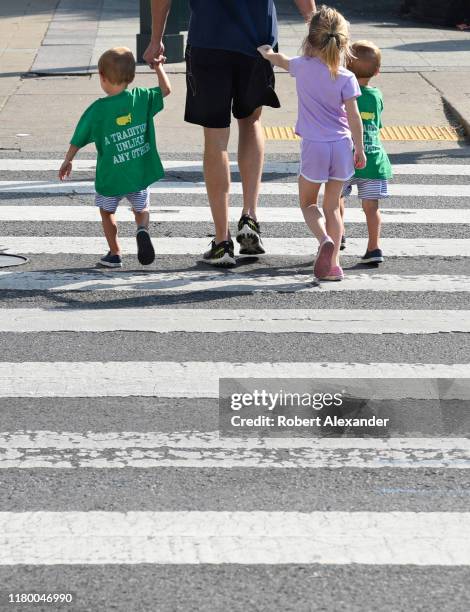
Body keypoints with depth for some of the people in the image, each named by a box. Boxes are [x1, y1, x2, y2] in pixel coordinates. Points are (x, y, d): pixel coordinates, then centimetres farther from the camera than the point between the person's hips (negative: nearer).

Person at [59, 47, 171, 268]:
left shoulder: (97, 110, -10)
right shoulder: (141, 97, -7)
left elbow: (78, 139, 0)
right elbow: (165, 90, 9)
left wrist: (67, 161, 15)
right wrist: (158, 66, 20)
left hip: (110, 176, -2)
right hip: (139, 173, 2)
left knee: (107, 211, 22)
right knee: (141, 209, 22)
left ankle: (115, 254, 20)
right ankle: (142, 229, -11)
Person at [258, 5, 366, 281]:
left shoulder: (303, 67, -1)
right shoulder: (346, 78, -5)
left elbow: (282, 61, 22)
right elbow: (354, 118, -8)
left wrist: (268, 53, 43)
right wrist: (360, 149, 3)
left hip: (314, 147, -1)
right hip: (341, 146, 1)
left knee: (308, 202, 16)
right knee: (333, 206, 13)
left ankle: (324, 240, -13)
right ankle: (333, 264, 9)